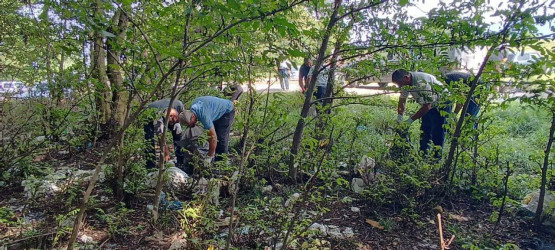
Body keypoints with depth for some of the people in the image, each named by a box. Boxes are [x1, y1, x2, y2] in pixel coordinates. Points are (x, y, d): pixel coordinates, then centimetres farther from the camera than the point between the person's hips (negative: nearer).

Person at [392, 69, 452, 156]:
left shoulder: (422, 82, -35)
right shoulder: (406, 83, -7)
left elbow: (427, 106, -32)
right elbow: (402, 100, 6)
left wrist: (410, 119, -29)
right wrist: (399, 117, -4)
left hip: (442, 105, -9)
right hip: (430, 105, 9)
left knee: (437, 134, -10)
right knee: (424, 132, 9)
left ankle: (437, 158, -3)